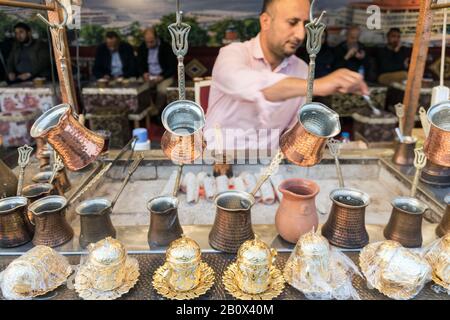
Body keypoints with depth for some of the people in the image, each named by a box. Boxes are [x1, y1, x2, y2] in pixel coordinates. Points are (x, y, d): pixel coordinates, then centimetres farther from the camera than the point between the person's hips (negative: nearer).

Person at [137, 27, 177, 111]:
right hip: (148, 76, 4)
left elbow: (173, 67, -9)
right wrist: (144, 73, -9)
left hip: (165, 76, -3)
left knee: (162, 89, -34)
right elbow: (139, 65, 13)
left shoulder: (166, 47, -9)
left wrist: (162, 77, -23)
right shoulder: (142, 48, 5)